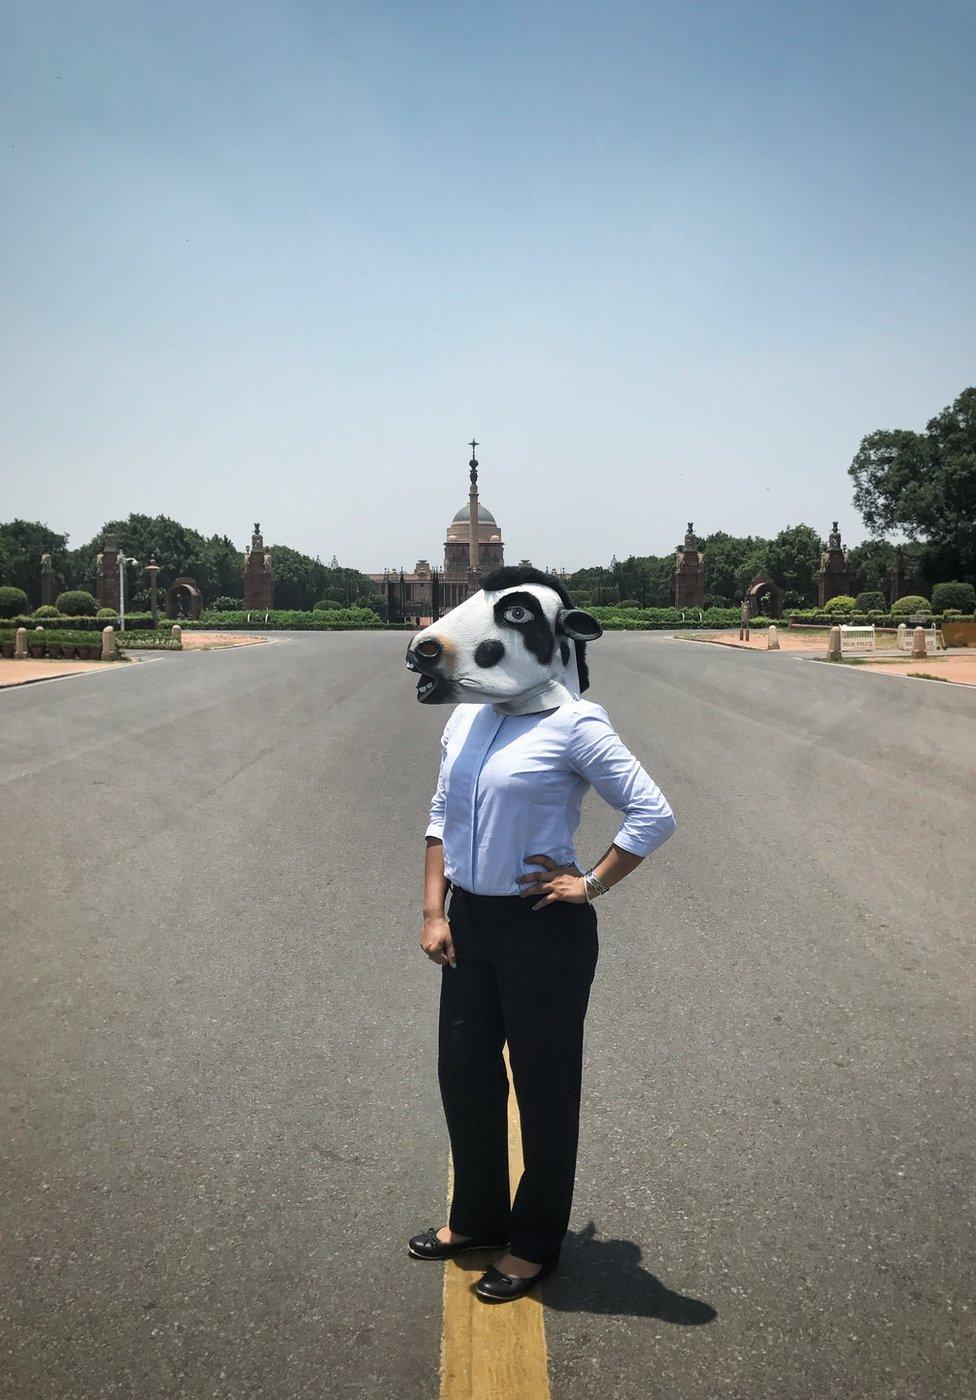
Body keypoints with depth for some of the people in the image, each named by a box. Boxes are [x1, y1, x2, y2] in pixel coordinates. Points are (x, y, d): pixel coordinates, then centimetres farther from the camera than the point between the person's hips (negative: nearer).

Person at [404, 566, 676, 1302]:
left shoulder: (573, 725, -17)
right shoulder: (467, 719, 4)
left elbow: (655, 814, -19)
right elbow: (443, 819, 11)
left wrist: (592, 884, -15)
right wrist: (435, 913, 5)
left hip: (544, 931, -7)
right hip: (470, 924, 7)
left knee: (544, 1087, 10)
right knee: (463, 1073, 18)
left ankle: (535, 1243, 30)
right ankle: (477, 1216, 41)